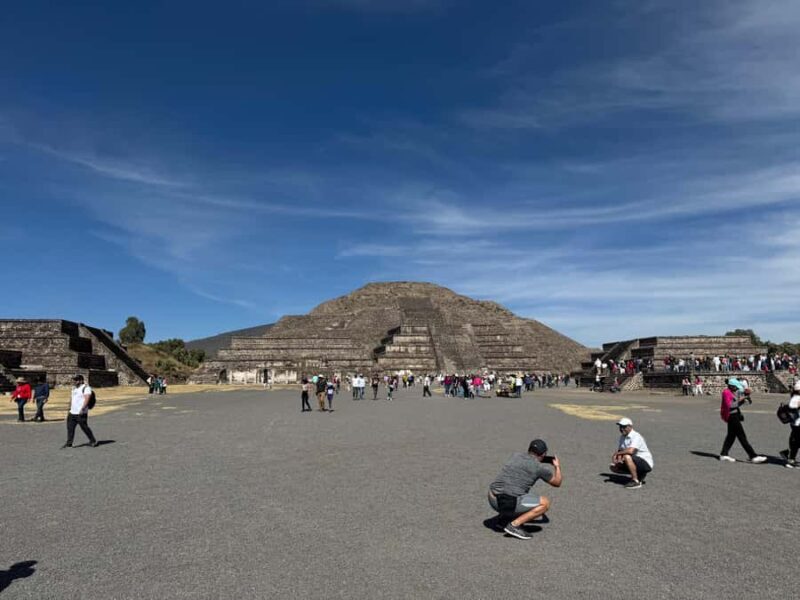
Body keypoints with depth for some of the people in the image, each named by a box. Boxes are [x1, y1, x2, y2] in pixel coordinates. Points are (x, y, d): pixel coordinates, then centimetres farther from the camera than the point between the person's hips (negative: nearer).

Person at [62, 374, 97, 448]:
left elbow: (87, 399, -22)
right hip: (72, 413, 8)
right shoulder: (74, 388, 17)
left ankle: (93, 441, 9)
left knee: (84, 427, -3)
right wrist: (70, 409, 21)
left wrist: (82, 409, -30)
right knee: (70, 427, 6)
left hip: (81, 413, -8)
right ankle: (69, 443, 15)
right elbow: (72, 399, 26)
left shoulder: (86, 388, -11)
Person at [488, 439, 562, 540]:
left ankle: (504, 516, 15)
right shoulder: (540, 468, -1)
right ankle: (514, 525, -5)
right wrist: (557, 466, 35)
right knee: (545, 503, 6)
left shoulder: (515, 455, 14)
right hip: (509, 504, -7)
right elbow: (557, 483, 18)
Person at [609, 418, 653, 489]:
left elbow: (630, 451, -36)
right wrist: (619, 459, -17)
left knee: (627, 457, -34)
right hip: (635, 462, 9)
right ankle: (639, 474, 13)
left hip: (646, 464, -9)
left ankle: (636, 481, -19)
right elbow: (620, 450, 6)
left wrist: (616, 453, -22)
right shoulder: (622, 437, 6)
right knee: (613, 467, -1)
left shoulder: (636, 436, -21)